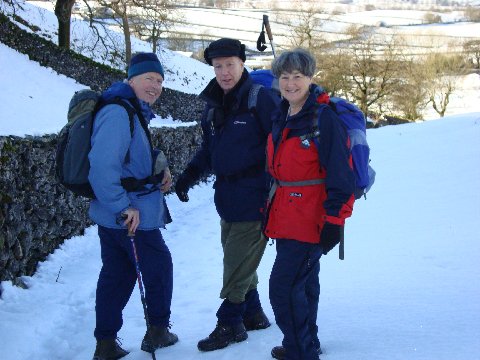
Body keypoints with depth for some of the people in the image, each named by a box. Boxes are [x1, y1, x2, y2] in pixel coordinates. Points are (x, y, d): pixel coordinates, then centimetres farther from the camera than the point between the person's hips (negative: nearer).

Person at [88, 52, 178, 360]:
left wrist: (159, 173, 7)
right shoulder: (118, 113, -20)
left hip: (112, 217, 10)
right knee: (159, 266, 10)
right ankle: (158, 331, 26)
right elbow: (102, 167, -30)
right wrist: (124, 206, -26)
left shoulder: (135, 113, 14)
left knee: (116, 275, 14)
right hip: (132, 216, -10)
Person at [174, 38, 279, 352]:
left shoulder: (260, 98, -13)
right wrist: (188, 176, 10)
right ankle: (253, 315, 32)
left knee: (238, 262, -2)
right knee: (237, 258, 17)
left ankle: (230, 323, 11)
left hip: (253, 196, -8)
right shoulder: (213, 105, 11)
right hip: (227, 196, 8)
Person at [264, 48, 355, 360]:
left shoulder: (324, 118, -14)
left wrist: (335, 220, -18)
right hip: (285, 221, 8)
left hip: (311, 222, -8)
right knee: (304, 285, 21)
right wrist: (270, 211, 20)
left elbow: (340, 174, -17)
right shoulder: (282, 119, 11)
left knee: (283, 288, -11)